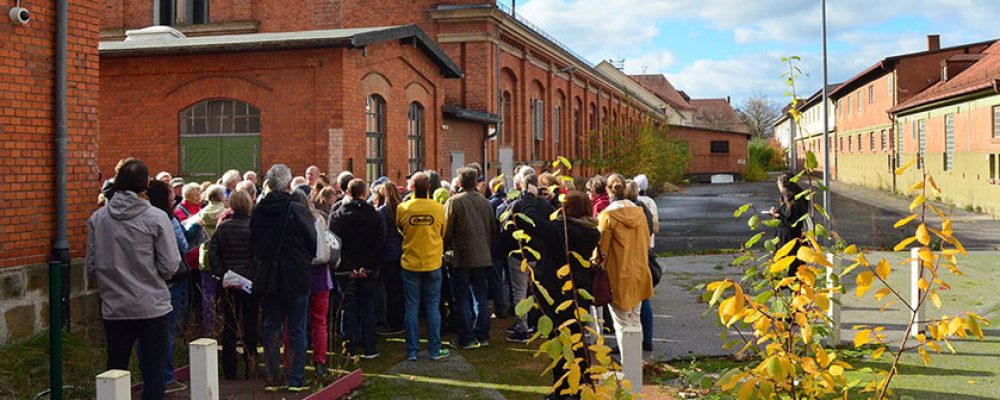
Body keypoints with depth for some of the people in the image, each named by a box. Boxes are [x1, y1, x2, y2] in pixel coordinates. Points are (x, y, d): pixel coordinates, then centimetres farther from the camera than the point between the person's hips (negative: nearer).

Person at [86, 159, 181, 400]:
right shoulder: (156, 218, -12)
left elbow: (91, 267, 2)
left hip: (114, 308, 3)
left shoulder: (97, 218, -2)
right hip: (152, 306, -3)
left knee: (114, 372, 15)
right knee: (154, 373, 6)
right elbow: (170, 266, -11)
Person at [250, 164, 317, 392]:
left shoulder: (257, 212, -3)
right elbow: (313, 244, -7)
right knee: (297, 330, 5)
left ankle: (273, 379, 15)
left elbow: (253, 245, 7)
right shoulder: (298, 211, -15)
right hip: (296, 278, -4)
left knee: (271, 328, 12)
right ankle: (296, 380, 9)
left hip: (267, 279, 4)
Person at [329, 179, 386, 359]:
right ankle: (369, 348, 10)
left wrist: (349, 267, -7)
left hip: (345, 269, 0)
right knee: (367, 307, 9)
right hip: (368, 269, 1)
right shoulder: (375, 215, -3)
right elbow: (380, 242, -9)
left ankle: (350, 349, 9)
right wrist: (366, 266, -10)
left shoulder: (337, 215, -4)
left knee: (349, 307, 6)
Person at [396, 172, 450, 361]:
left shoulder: (402, 208, -9)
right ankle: (434, 350, 11)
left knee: (411, 308, 7)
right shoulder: (438, 208, -7)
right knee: (433, 308, 8)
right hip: (432, 264, 0)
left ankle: (412, 351, 11)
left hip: (410, 264, 0)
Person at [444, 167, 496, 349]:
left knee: (463, 299, 3)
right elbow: (493, 230, 12)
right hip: (483, 257, 4)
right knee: (481, 297, 13)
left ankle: (467, 339, 5)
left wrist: (446, 248, 7)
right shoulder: (485, 202, 5)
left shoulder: (454, 202, -10)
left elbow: (447, 231, -10)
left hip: (461, 257, -4)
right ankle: (482, 336, 17)